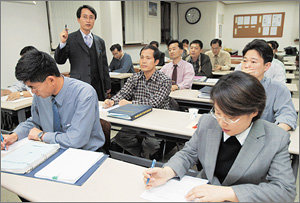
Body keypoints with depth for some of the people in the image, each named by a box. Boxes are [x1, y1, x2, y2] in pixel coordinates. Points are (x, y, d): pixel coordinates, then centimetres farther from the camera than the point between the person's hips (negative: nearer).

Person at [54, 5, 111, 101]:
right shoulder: (70, 39, 2)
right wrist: (62, 43, -20)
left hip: (98, 88, 4)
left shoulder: (100, 41, 13)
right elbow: (59, 61, -3)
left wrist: (107, 87, 14)